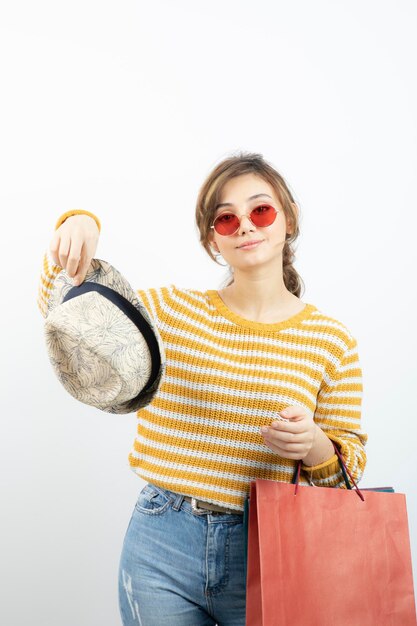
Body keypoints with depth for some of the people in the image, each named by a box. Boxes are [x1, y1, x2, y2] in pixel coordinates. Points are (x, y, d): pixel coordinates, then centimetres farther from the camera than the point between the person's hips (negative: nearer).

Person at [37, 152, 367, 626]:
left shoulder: (332, 341, -3)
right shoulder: (172, 310, -1)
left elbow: (349, 466, 2)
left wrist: (313, 444, -20)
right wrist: (79, 227, -14)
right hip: (161, 550, 1)